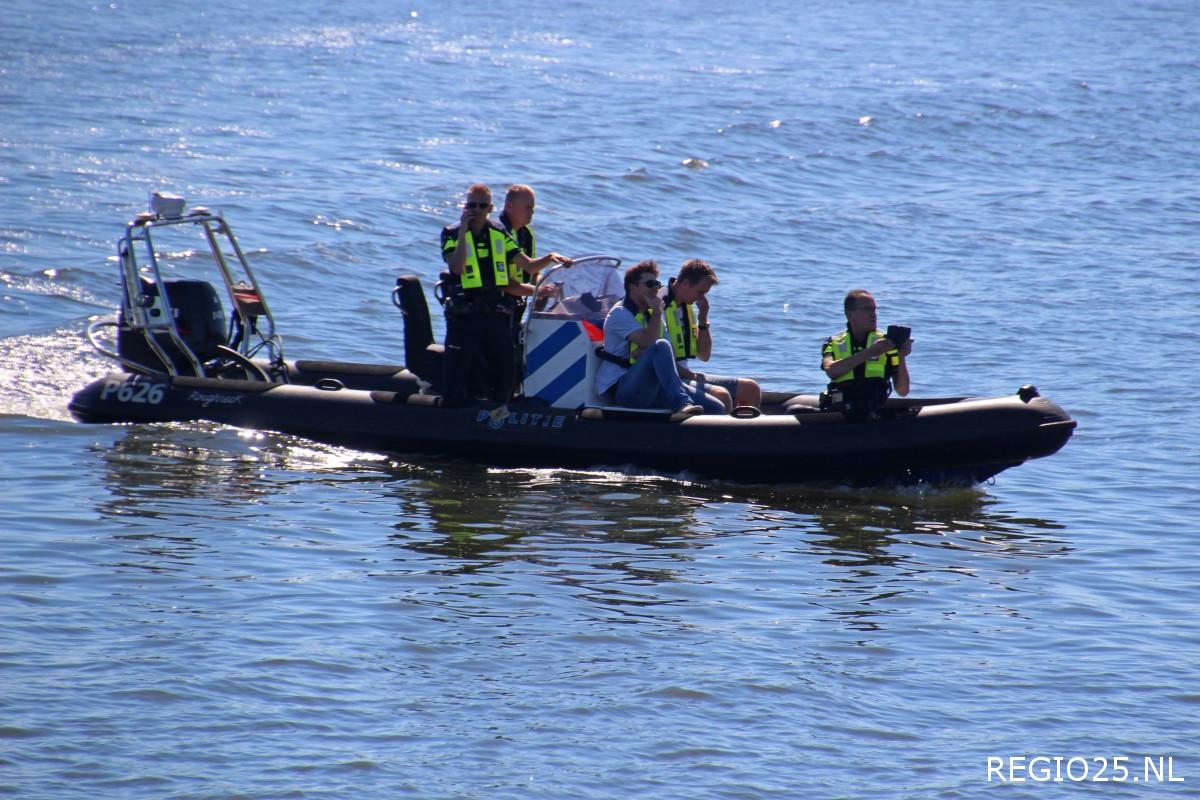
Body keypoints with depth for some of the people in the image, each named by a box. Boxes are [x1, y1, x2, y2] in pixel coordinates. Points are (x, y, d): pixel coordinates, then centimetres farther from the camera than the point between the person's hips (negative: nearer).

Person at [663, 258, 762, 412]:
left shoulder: (688, 308, 16)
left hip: (686, 377, 9)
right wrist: (691, 375, -17)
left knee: (750, 389, 3)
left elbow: (704, 356, 17)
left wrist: (703, 318, 6)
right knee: (721, 396, -31)